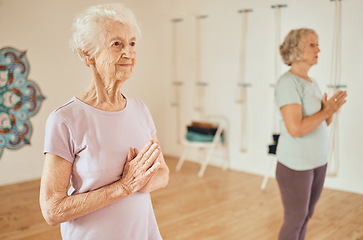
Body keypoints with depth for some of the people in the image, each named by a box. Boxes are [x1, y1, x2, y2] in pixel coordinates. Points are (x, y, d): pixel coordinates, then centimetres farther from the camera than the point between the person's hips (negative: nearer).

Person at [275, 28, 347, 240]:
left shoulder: (312, 83, 9)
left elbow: (323, 123, 14)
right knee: (295, 220, 5)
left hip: (318, 161, 8)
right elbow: (296, 128, -27)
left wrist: (331, 110, -6)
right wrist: (325, 111, -15)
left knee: (306, 216, 16)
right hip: (295, 165, -8)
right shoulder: (288, 82, -17)